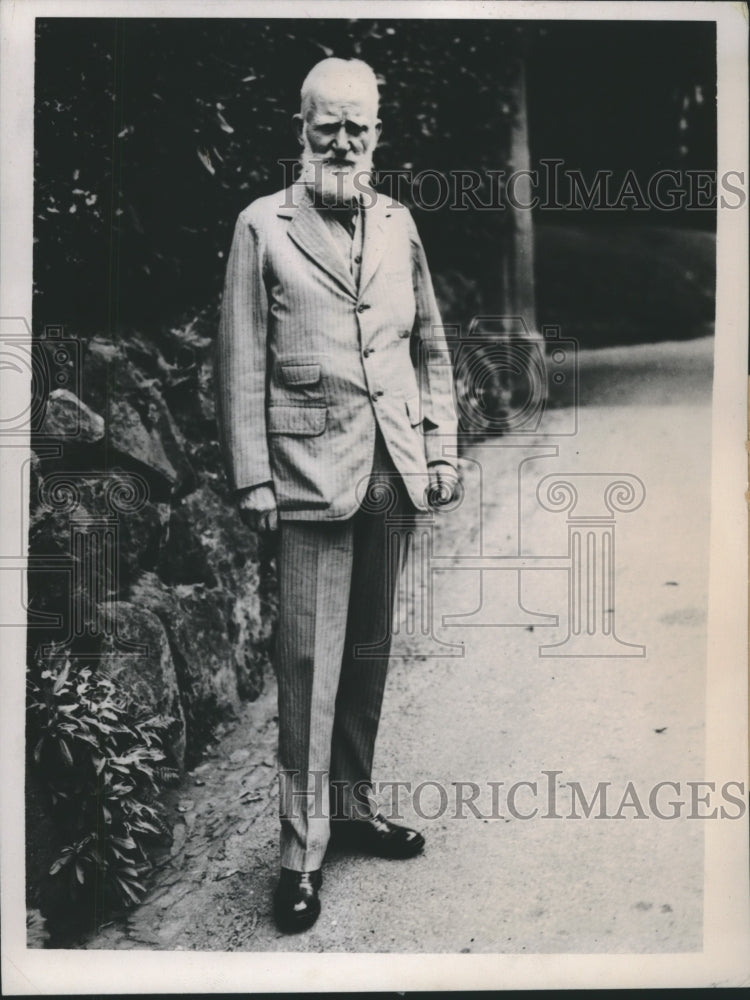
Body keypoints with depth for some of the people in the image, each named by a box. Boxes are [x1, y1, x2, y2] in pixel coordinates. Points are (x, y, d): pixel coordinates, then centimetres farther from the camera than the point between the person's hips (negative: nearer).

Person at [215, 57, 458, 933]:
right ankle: (302, 851, 9)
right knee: (311, 662, -3)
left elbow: (430, 346, 17)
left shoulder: (398, 223, 15)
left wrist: (442, 447, 10)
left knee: (369, 651, 13)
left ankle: (353, 805, 29)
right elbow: (241, 364, -2)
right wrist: (251, 477, -8)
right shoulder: (263, 227, 2)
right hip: (312, 469, -4)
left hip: (391, 468, 5)